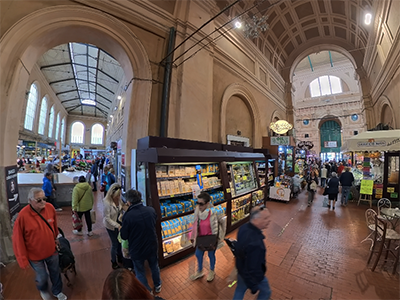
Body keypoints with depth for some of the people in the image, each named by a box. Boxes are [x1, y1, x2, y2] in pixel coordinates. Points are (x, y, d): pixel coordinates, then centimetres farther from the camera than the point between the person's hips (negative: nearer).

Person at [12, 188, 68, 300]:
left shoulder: (50, 207, -15)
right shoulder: (23, 215, -26)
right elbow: (18, 240, -15)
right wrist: (23, 260, -10)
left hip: (52, 251, 3)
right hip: (35, 255, -3)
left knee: (55, 273, 20)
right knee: (42, 277, 19)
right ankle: (43, 290, 55)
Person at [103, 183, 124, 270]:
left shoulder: (119, 199, -13)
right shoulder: (107, 202, -30)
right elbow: (107, 218, -24)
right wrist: (117, 226, -28)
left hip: (119, 223, 5)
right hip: (111, 226, -5)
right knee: (115, 244, 10)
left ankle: (119, 257, 47)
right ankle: (114, 262, 36)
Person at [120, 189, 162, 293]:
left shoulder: (127, 216, -30)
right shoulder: (151, 210, -18)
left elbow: (124, 236, -15)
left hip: (137, 250, -3)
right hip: (152, 246, 3)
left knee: (140, 272, 25)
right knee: (154, 266, 29)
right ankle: (157, 286, 52)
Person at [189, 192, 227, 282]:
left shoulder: (213, 213, -30)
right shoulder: (197, 211, -17)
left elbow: (223, 222, -12)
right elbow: (195, 224, 0)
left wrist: (220, 236, -6)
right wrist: (193, 237, 5)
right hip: (201, 238, 4)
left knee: (211, 255, 20)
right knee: (198, 254, 21)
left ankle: (212, 271, 51)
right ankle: (199, 272, 51)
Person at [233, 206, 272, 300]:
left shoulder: (244, 227, -17)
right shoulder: (255, 244, -44)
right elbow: (253, 269, -32)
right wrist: (253, 286, -15)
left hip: (241, 268, 6)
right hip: (254, 275, -6)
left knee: (240, 290, 28)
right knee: (266, 292, 26)